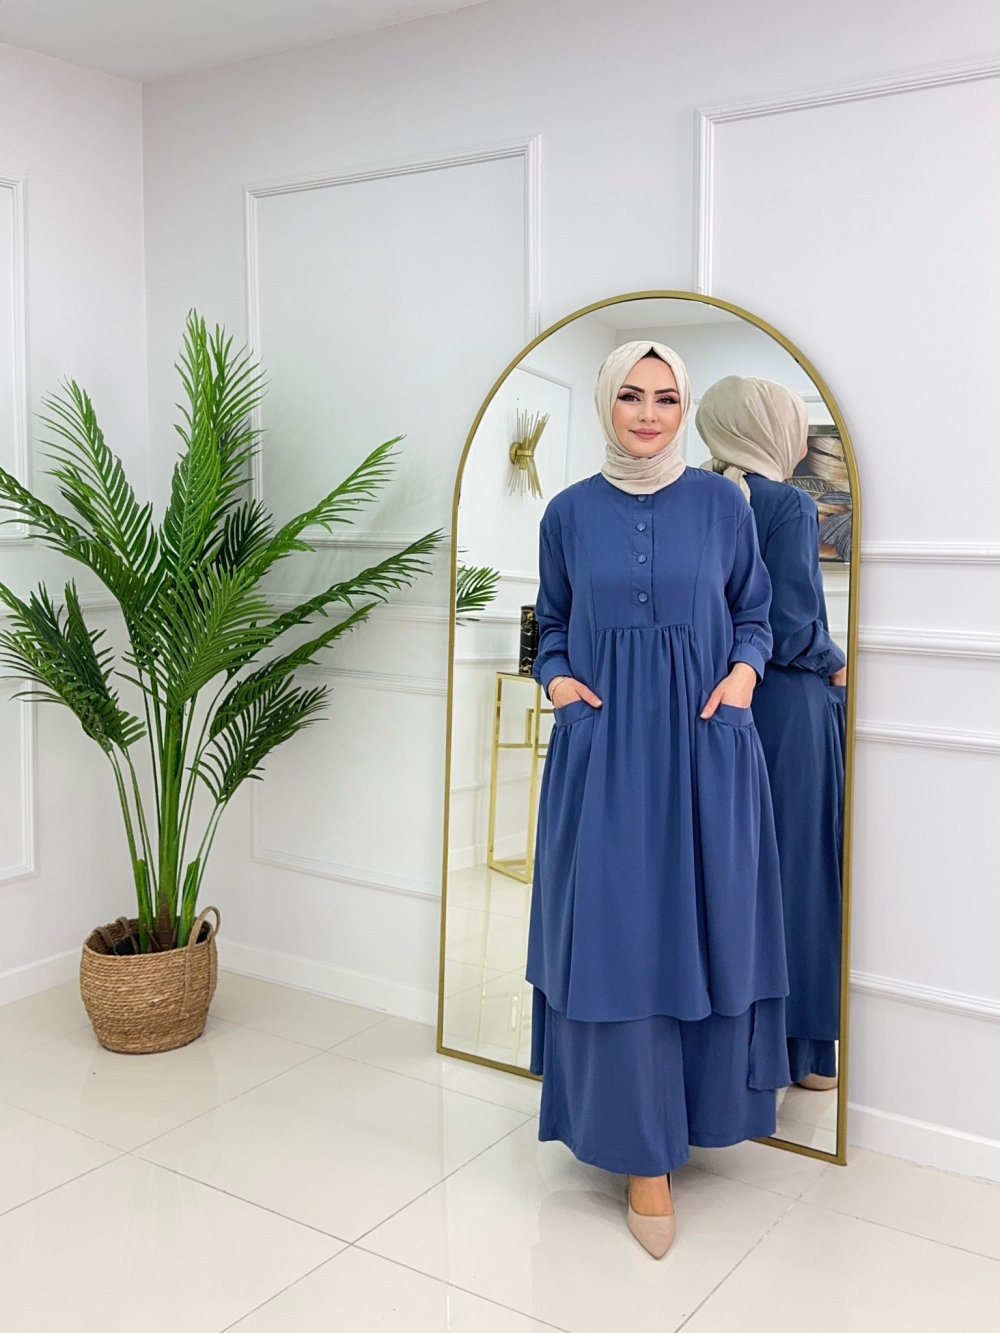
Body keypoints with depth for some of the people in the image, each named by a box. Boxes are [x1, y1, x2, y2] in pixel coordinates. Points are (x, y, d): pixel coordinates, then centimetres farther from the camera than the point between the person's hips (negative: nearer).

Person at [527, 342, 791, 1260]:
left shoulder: (720, 503, 3)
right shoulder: (570, 513, 5)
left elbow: (754, 615, 9)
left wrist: (743, 669, -10)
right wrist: (557, 677, -6)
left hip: (704, 744, 0)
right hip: (604, 745, 0)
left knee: (702, 926, 7)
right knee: (617, 936, -2)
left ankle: (701, 1105, 32)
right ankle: (643, 1154, 10)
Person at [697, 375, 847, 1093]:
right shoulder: (789, 504, -14)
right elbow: (790, 629, -19)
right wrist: (836, 664, -1)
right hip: (789, 709, -7)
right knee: (796, 867, 4)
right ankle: (801, 1045, 16)